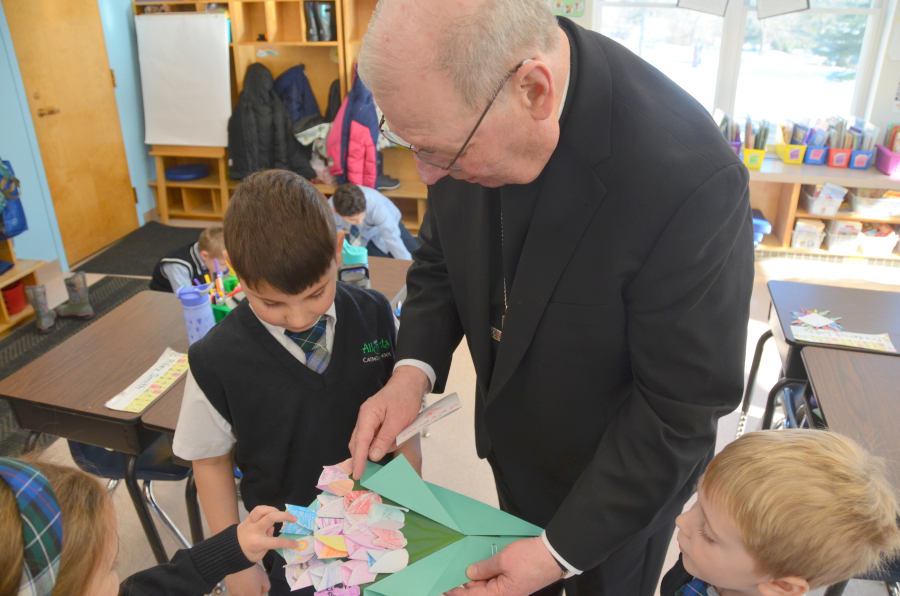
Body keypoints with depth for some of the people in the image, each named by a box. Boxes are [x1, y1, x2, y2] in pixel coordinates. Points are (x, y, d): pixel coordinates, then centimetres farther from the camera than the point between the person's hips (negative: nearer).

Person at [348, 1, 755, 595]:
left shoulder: (693, 179, -38)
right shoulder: (462, 95, -19)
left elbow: (682, 407, -27)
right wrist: (414, 369, -19)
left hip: (619, 482, -4)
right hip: (514, 442, 5)